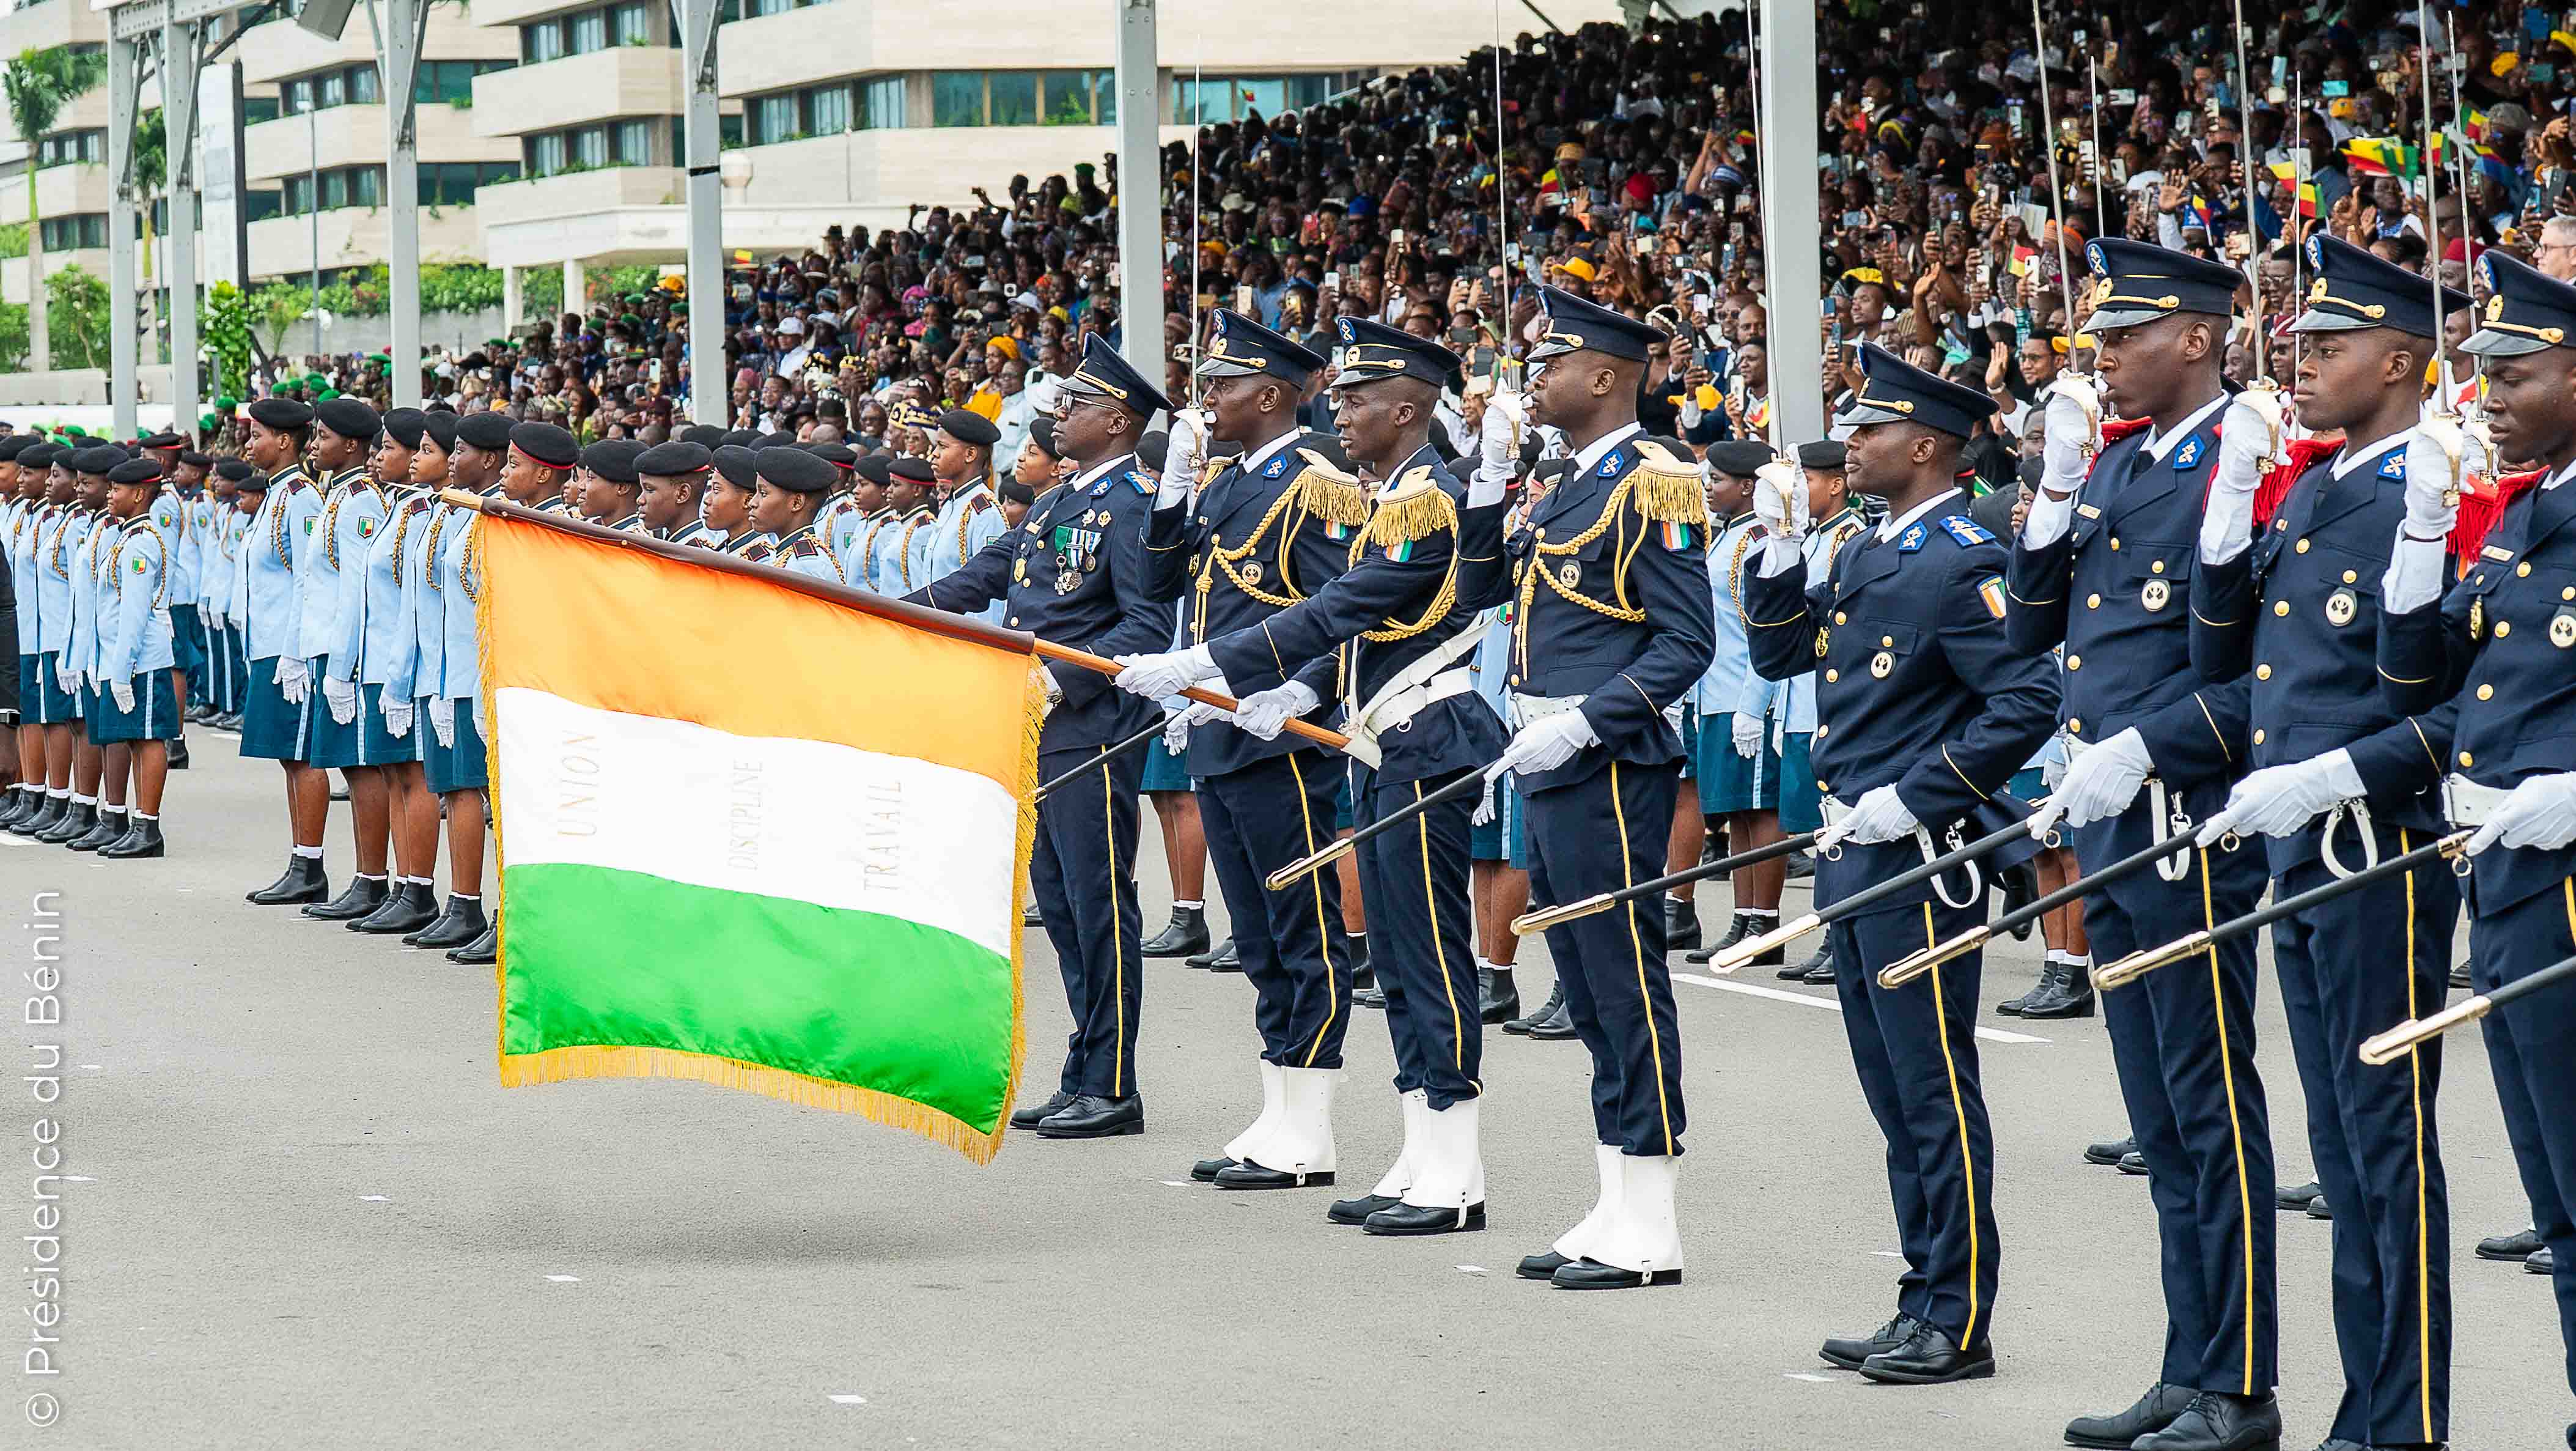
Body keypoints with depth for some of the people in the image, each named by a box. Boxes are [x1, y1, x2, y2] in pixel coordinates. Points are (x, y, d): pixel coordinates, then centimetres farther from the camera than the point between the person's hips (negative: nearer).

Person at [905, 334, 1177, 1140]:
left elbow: (1150, 623, -18)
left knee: (1099, 906, -5)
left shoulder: (1132, 504, -11)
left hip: (1093, 733, -9)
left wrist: (1061, 680, -23)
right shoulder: (1063, 503, 17)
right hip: (1043, 734, 9)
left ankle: (1111, 1089, -1)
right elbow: (989, 573, 19)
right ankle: (1084, 1080, 17)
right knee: (1059, 901, 11)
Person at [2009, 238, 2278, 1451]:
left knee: (2210, 1109, -4)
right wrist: (2055, 487, 4)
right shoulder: (2114, 466, 14)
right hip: (2108, 826, 9)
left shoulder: (2244, 467, -12)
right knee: (2160, 1118, 13)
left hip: (2190, 829, -9)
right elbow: (2031, 629, 15)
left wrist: (2144, 748, -21)